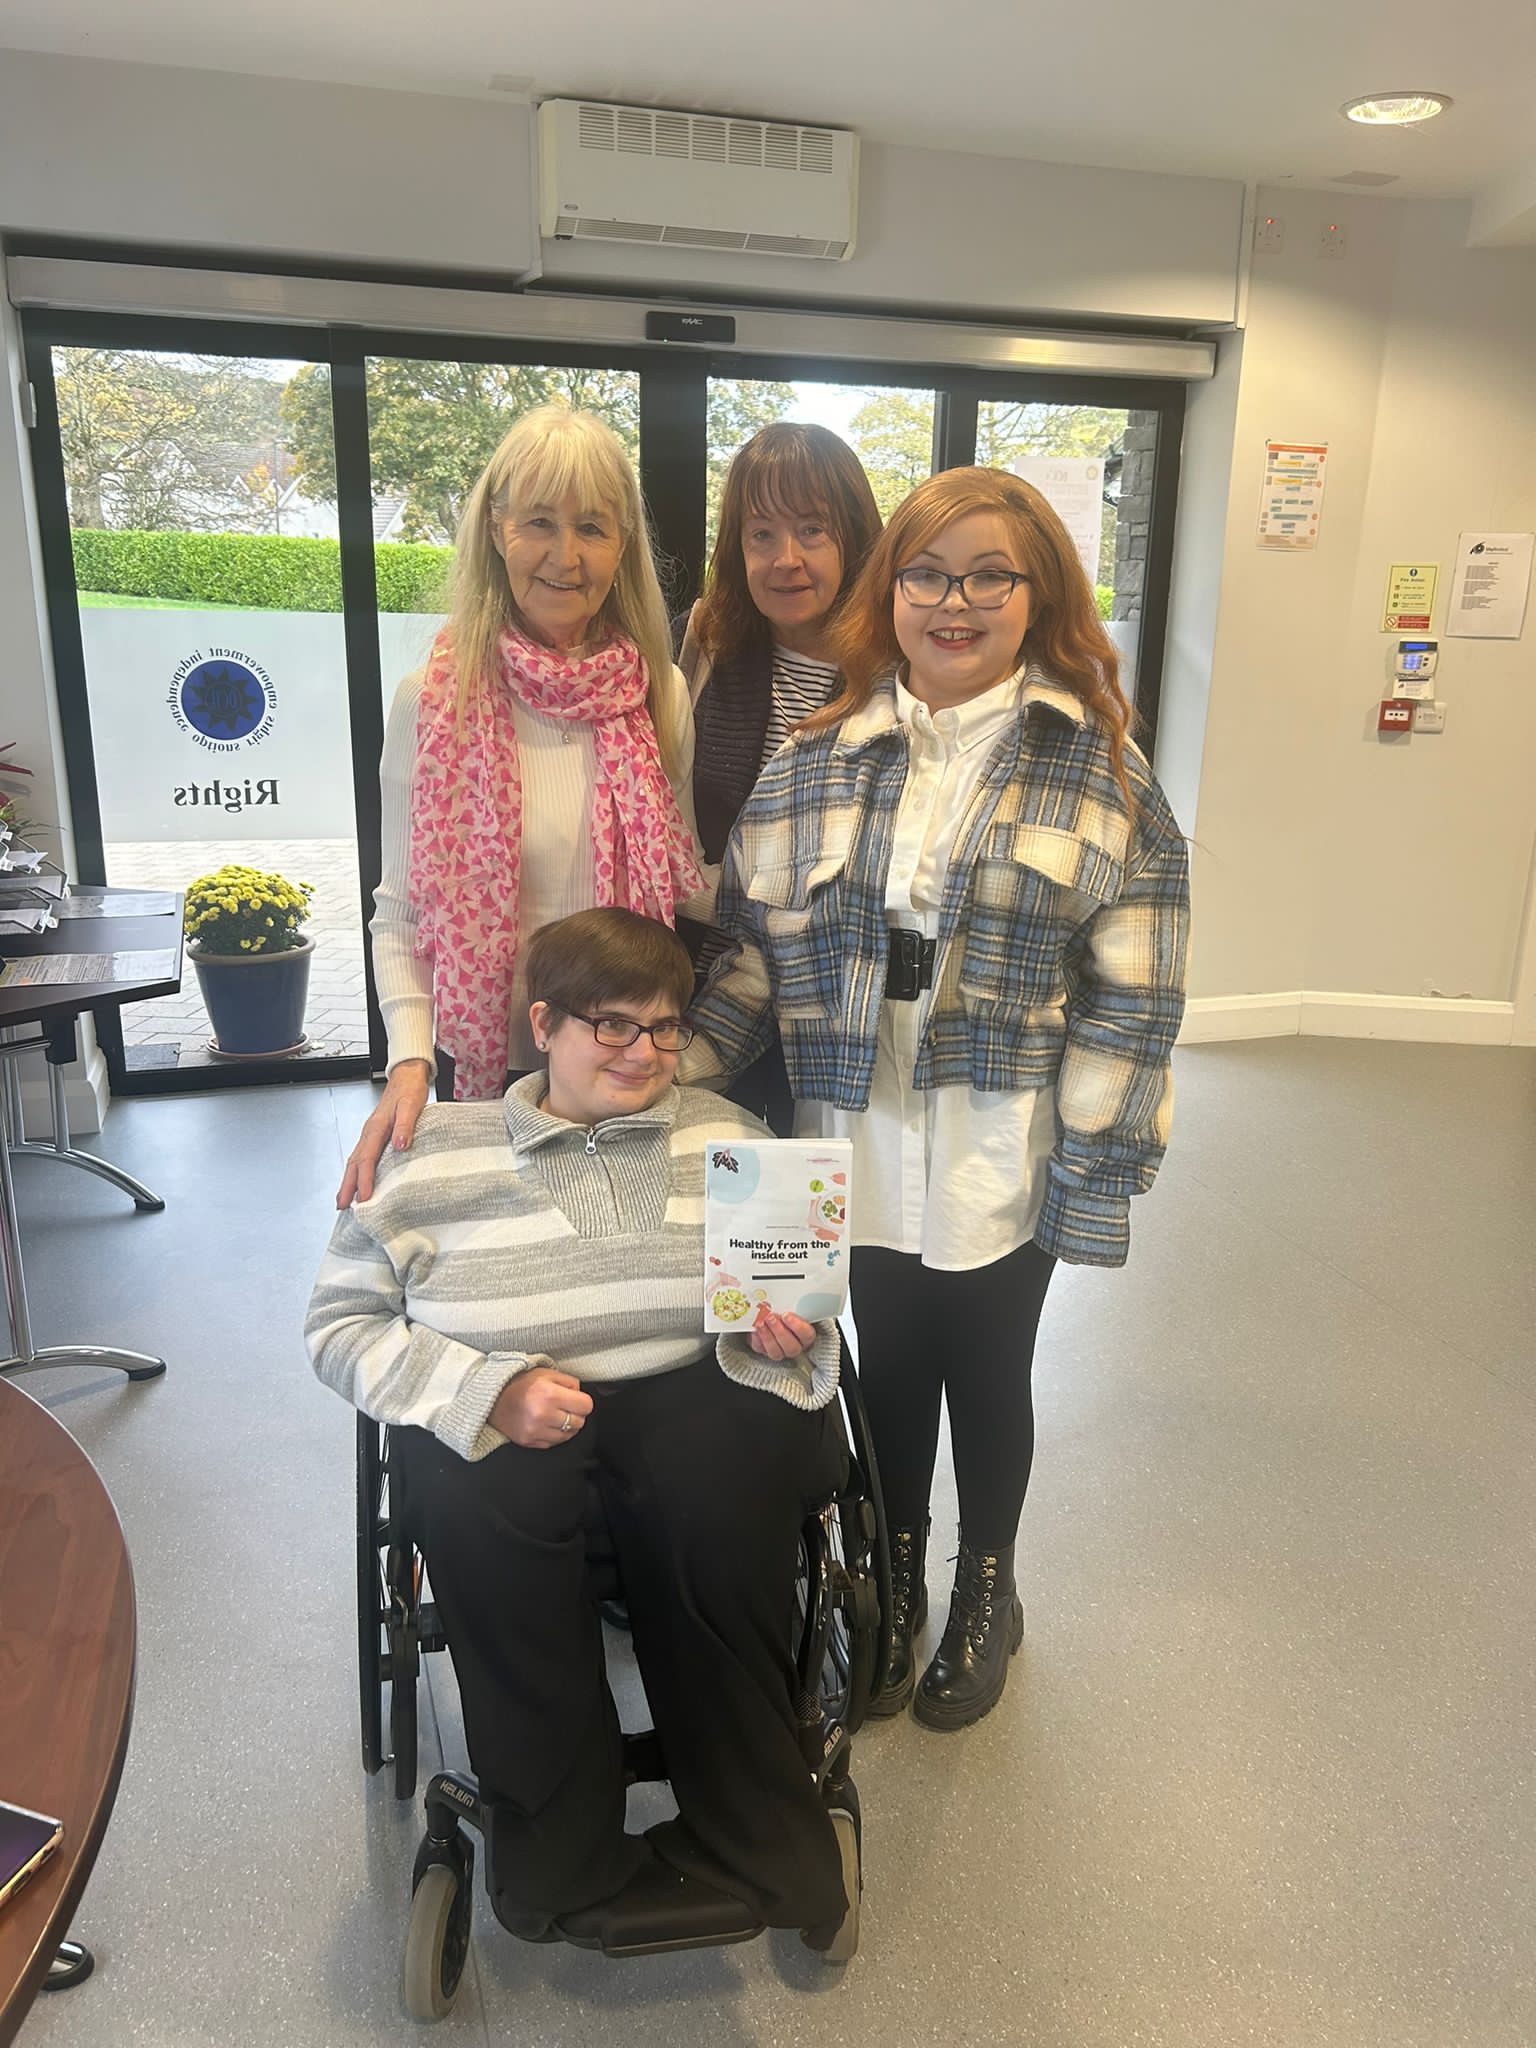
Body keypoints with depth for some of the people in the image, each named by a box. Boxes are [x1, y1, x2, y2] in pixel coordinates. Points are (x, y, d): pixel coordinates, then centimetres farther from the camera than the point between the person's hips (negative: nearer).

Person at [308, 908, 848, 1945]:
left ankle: (756, 1846, -14)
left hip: (690, 1393, 1)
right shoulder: (436, 1152, 7)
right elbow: (341, 1325, 3)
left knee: (721, 1477, -33)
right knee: (479, 1497, -34)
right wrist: (491, 1388, -14)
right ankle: (565, 1859, -14)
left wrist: (786, 1327, -6)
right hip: (497, 1419, 0)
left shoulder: (726, 1133, 14)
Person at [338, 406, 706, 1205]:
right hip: (486, 1068, -2)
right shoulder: (433, 701, -8)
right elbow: (400, 914, -4)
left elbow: (688, 891, 6)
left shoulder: (661, 697, -1)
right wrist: (409, 1060, -17)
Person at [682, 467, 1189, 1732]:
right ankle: (893, 1587, 45)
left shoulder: (1099, 770, -6)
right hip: (864, 1150, 2)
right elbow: (757, 950, 2)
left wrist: (1093, 1171, -11)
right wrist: (678, 1059, -10)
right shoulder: (820, 763, 0)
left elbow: (1131, 999, -8)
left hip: (1006, 1164, -1)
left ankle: (986, 1594, 45)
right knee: (890, 1371, 18)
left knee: (989, 1380, 17)